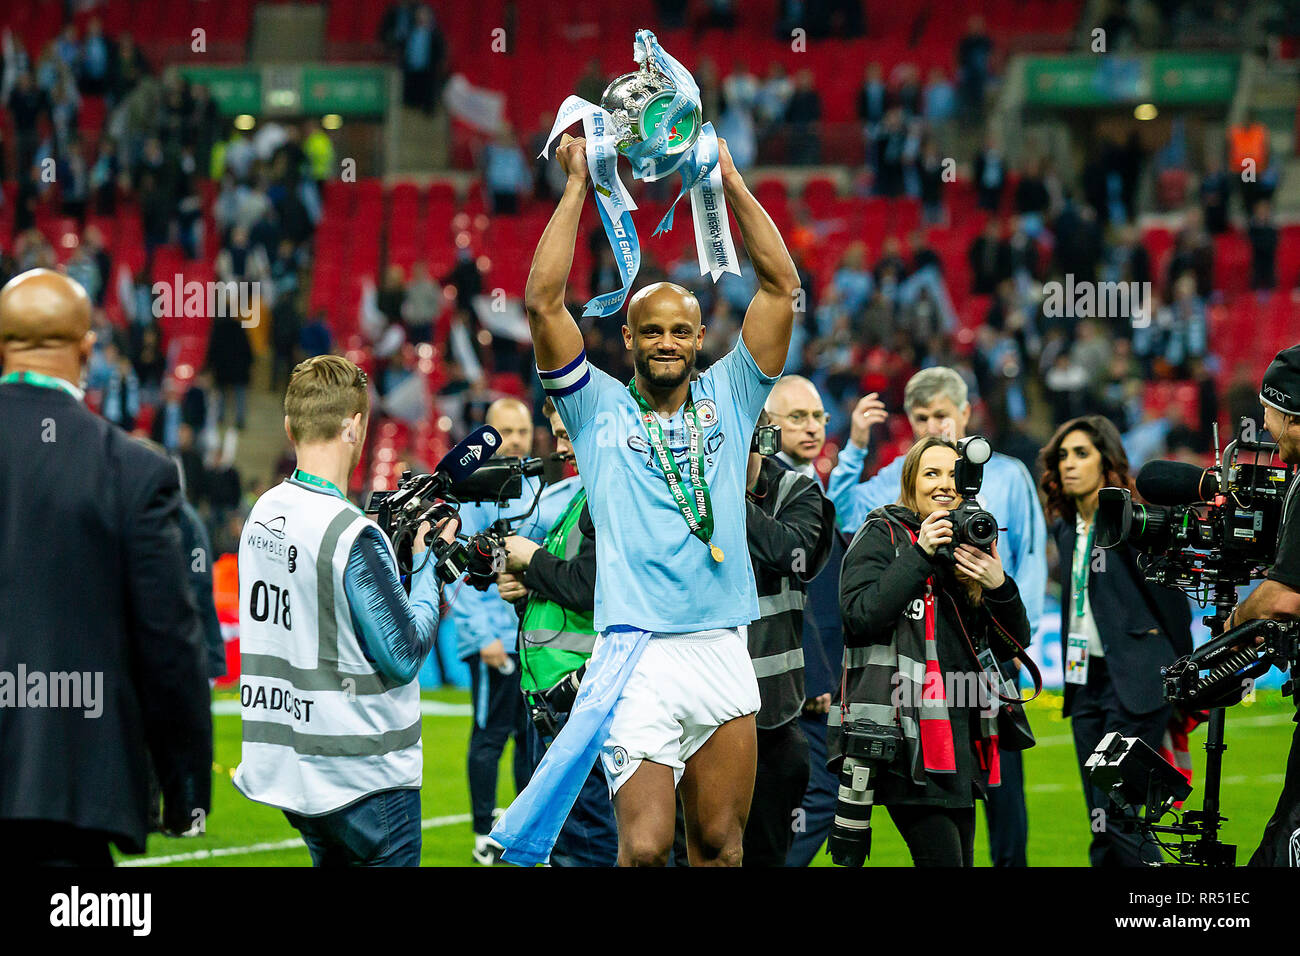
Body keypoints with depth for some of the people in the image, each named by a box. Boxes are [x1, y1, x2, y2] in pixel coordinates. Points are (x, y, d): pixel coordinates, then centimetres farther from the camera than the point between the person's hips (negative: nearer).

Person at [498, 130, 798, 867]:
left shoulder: (727, 399, 14)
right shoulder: (599, 409, 8)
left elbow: (781, 286, 9)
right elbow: (545, 301, -1)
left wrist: (730, 180, 7)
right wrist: (578, 186, 1)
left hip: (724, 655, 3)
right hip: (637, 656, -3)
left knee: (721, 847, 5)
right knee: (645, 845, -13)